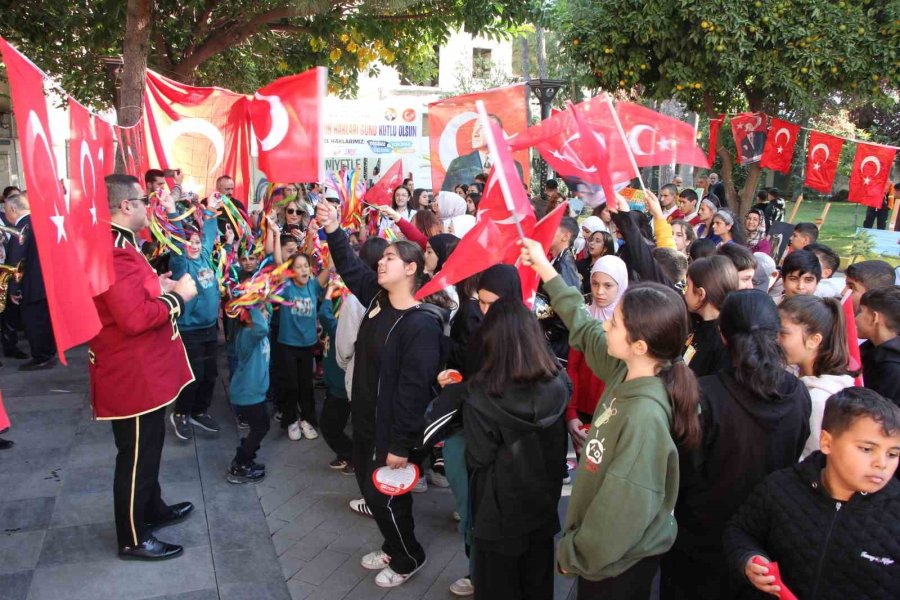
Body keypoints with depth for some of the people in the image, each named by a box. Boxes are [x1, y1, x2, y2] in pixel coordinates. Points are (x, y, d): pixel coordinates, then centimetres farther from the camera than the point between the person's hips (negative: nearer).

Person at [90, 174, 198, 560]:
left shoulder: (119, 245, 11)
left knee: (147, 448, 25)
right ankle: (133, 539, 19)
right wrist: (178, 296, -20)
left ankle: (152, 509, 43)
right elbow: (135, 318, -32)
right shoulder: (114, 253, -25)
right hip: (132, 375, -11)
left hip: (142, 370, 11)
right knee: (137, 456, 4)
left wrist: (157, 288, 9)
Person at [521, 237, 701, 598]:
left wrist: (576, 555, -13)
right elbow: (584, 327, 6)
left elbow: (624, 508, -28)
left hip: (619, 561, -7)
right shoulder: (627, 372, -10)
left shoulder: (645, 415, -33)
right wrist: (544, 267, 8)